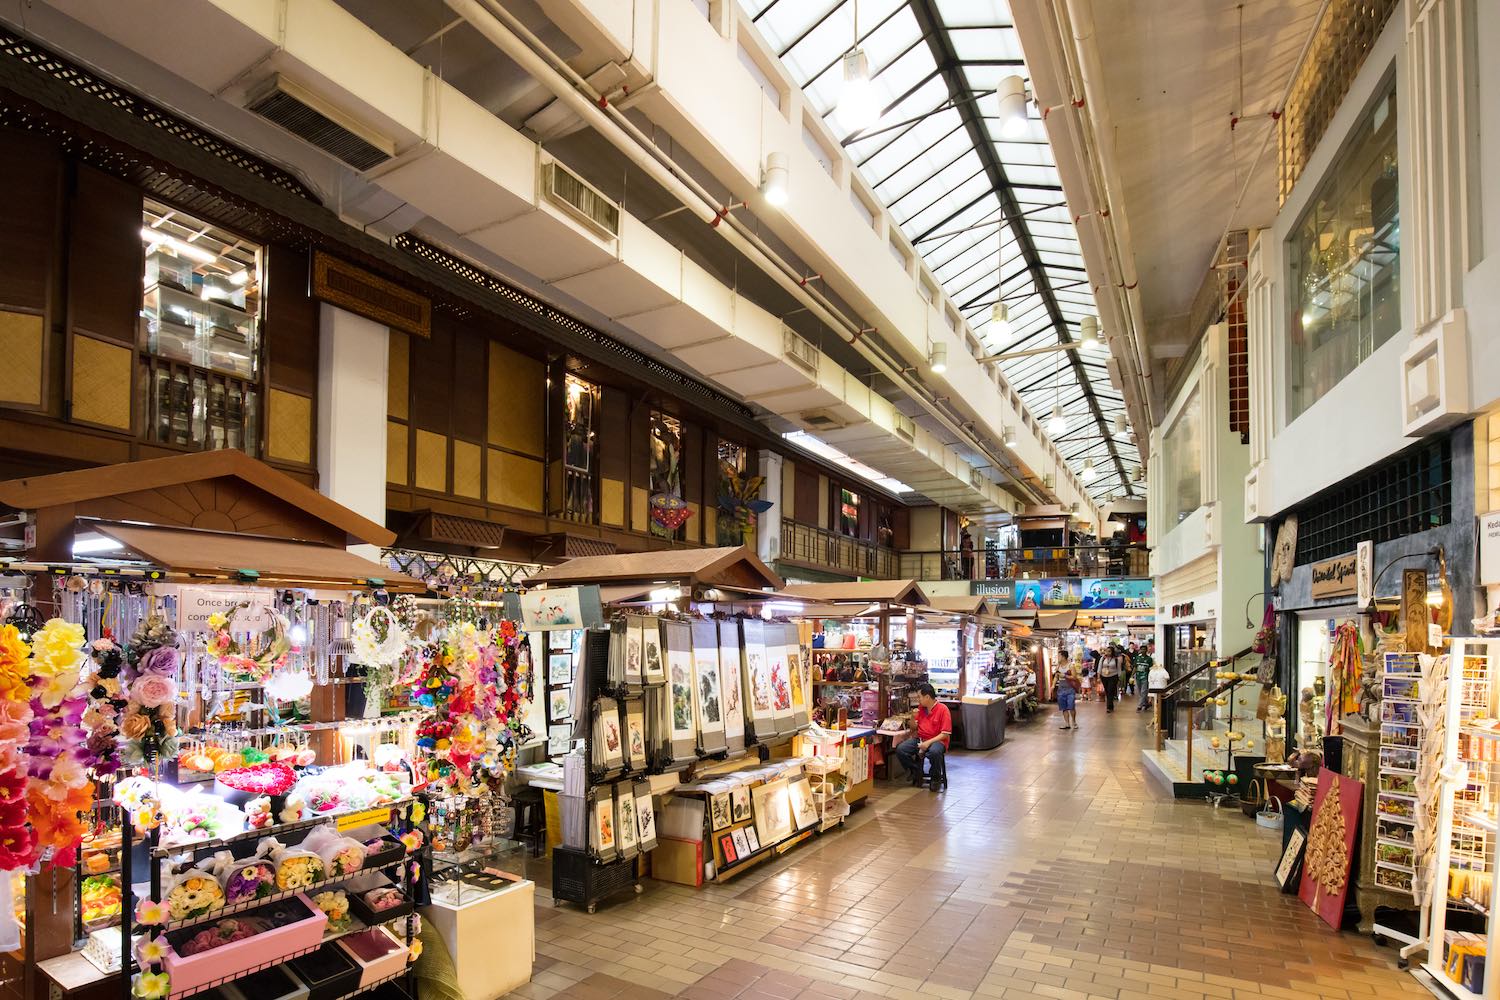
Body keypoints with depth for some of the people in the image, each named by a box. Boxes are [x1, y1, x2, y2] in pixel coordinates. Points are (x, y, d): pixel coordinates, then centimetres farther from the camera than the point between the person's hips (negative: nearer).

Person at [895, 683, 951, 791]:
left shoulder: (942, 709, -10)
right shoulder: (920, 708, 8)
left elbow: (945, 734, -14)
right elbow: (914, 728, 16)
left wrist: (928, 743, -23)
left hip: (937, 740, -6)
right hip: (919, 739, 6)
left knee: (934, 752, -40)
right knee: (900, 750, -19)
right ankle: (916, 772, 7)